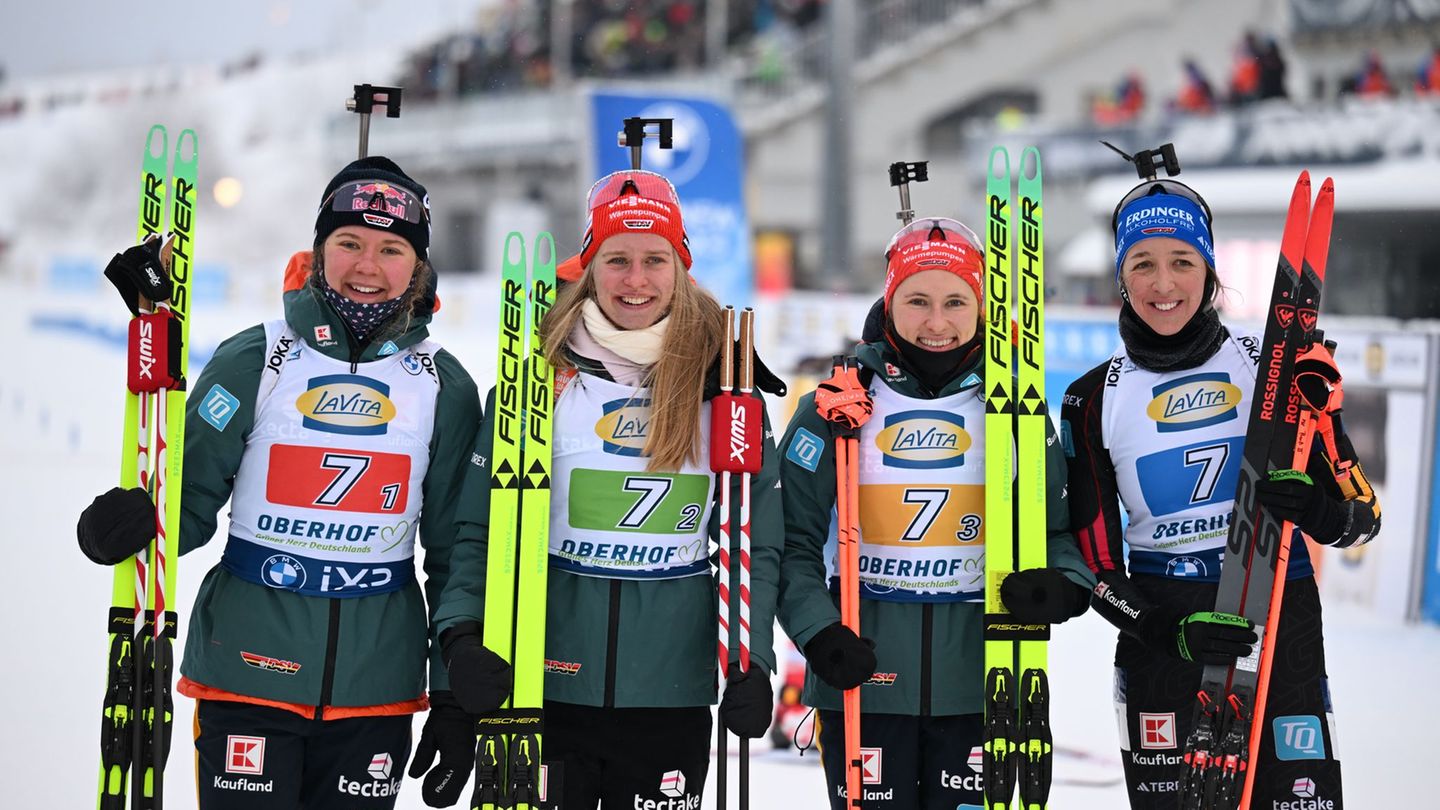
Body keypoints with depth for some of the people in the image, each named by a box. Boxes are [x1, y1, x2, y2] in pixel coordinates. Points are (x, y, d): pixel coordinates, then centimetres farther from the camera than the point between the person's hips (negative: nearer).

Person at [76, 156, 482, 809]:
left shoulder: (445, 387, 3)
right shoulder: (253, 360, -2)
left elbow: (456, 552, 7)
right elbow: (190, 498, -1)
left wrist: (456, 699, 5)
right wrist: (129, 522, -24)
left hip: (375, 686, 2)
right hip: (248, 675, -1)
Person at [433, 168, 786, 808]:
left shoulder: (722, 383, 3)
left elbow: (756, 545, 6)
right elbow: (477, 527, 1)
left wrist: (751, 660, -6)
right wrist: (464, 634, -14)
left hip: (673, 697, 1)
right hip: (543, 686, -1)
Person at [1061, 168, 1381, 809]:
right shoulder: (1095, 400, 3)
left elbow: (1364, 514, 3)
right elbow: (1096, 564, 3)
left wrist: (1317, 512, -20)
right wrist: (1169, 632, -14)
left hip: (1280, 622, -1)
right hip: (1158, 632, 1)